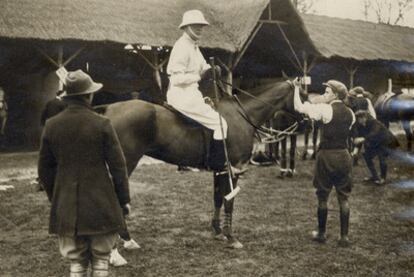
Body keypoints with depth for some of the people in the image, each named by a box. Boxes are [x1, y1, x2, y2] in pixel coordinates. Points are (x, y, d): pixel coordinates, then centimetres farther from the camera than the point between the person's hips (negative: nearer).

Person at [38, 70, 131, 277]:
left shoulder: (51, 126, 0)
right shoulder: (101, 124, -10)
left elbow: (44, 168, 7)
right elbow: (118, 165, -7)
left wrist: (54, 197, 19)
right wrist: (124, 199, 3)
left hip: (66, 206, 3)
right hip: (100, 204, -3)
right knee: (100, 258, 10)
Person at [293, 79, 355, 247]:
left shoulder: (326, 109, -11)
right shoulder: (350, 113, 8)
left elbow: (299, 107, -13)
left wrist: (297, 88, 0)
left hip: (327, 156, -5)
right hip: (344, 155, 5)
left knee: (323, 196, 9)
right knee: (343, 198, 9)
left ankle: (321, 233, 20)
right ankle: (344, 237, 9)